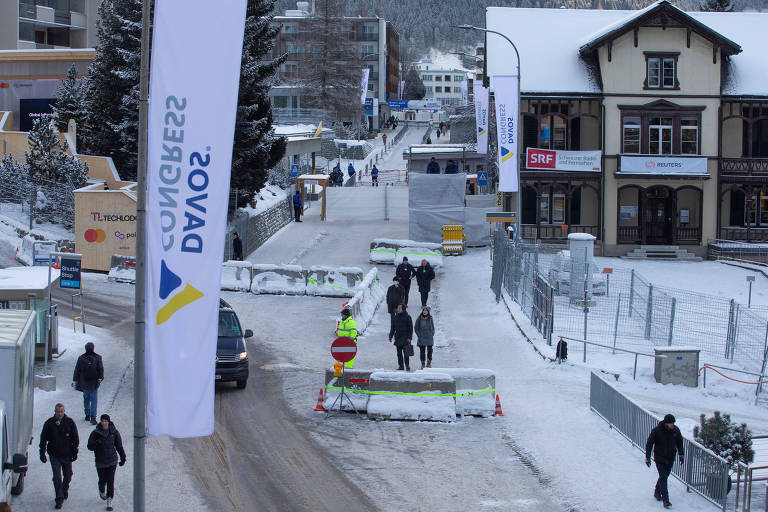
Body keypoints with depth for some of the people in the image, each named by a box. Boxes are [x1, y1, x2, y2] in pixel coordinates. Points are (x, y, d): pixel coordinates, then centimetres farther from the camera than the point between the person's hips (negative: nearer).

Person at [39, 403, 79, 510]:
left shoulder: (70, 422, -5)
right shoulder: (49, 423, -5)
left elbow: (75, 439, 2)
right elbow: (43, 439, 2)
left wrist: (74, 452, -1)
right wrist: (42, 453, 0)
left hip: (67, 455, 1)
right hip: (54, 455, -1)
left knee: (68, 475, 13)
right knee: (57, 477, -6)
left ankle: (65, 489, 42)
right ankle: (59, 498, 2)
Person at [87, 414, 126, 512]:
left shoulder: (114, 432, -2)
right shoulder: (96, 433, -6)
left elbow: (119, 446, 9)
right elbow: (90, 447, -4)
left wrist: (123, 458, 13)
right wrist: (96, 443, -25)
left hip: (112, 461, 0)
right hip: (100, 462, 0)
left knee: (110, 481, -6)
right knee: (102, 480, 10)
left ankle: (109, 501, 1)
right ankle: (102, 491, 43)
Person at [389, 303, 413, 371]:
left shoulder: (407, 317, -5)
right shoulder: (396, 317, 9)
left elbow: (411, 327, -5)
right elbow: (393, 327, 14)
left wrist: (409, 338, -12)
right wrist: (391, 336, 6)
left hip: (405, 338, -5)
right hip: (398, 338, 5)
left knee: (405, 352, -10)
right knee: (399, 353, 6)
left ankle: (407, 366, -5)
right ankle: (400, 366, 11)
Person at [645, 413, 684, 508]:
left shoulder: (676, 430, -5)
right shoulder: (656, 430, -18)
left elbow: (679, 443, 12)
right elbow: (649, 443, -8)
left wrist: (681, 455, 9)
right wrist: (647, 457, -7)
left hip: (670, 459, 4)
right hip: (660, 459, -4)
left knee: (664, 476, 14)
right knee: (663, 478, -10)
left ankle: (657, 493, 37)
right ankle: (665, 500, -11)